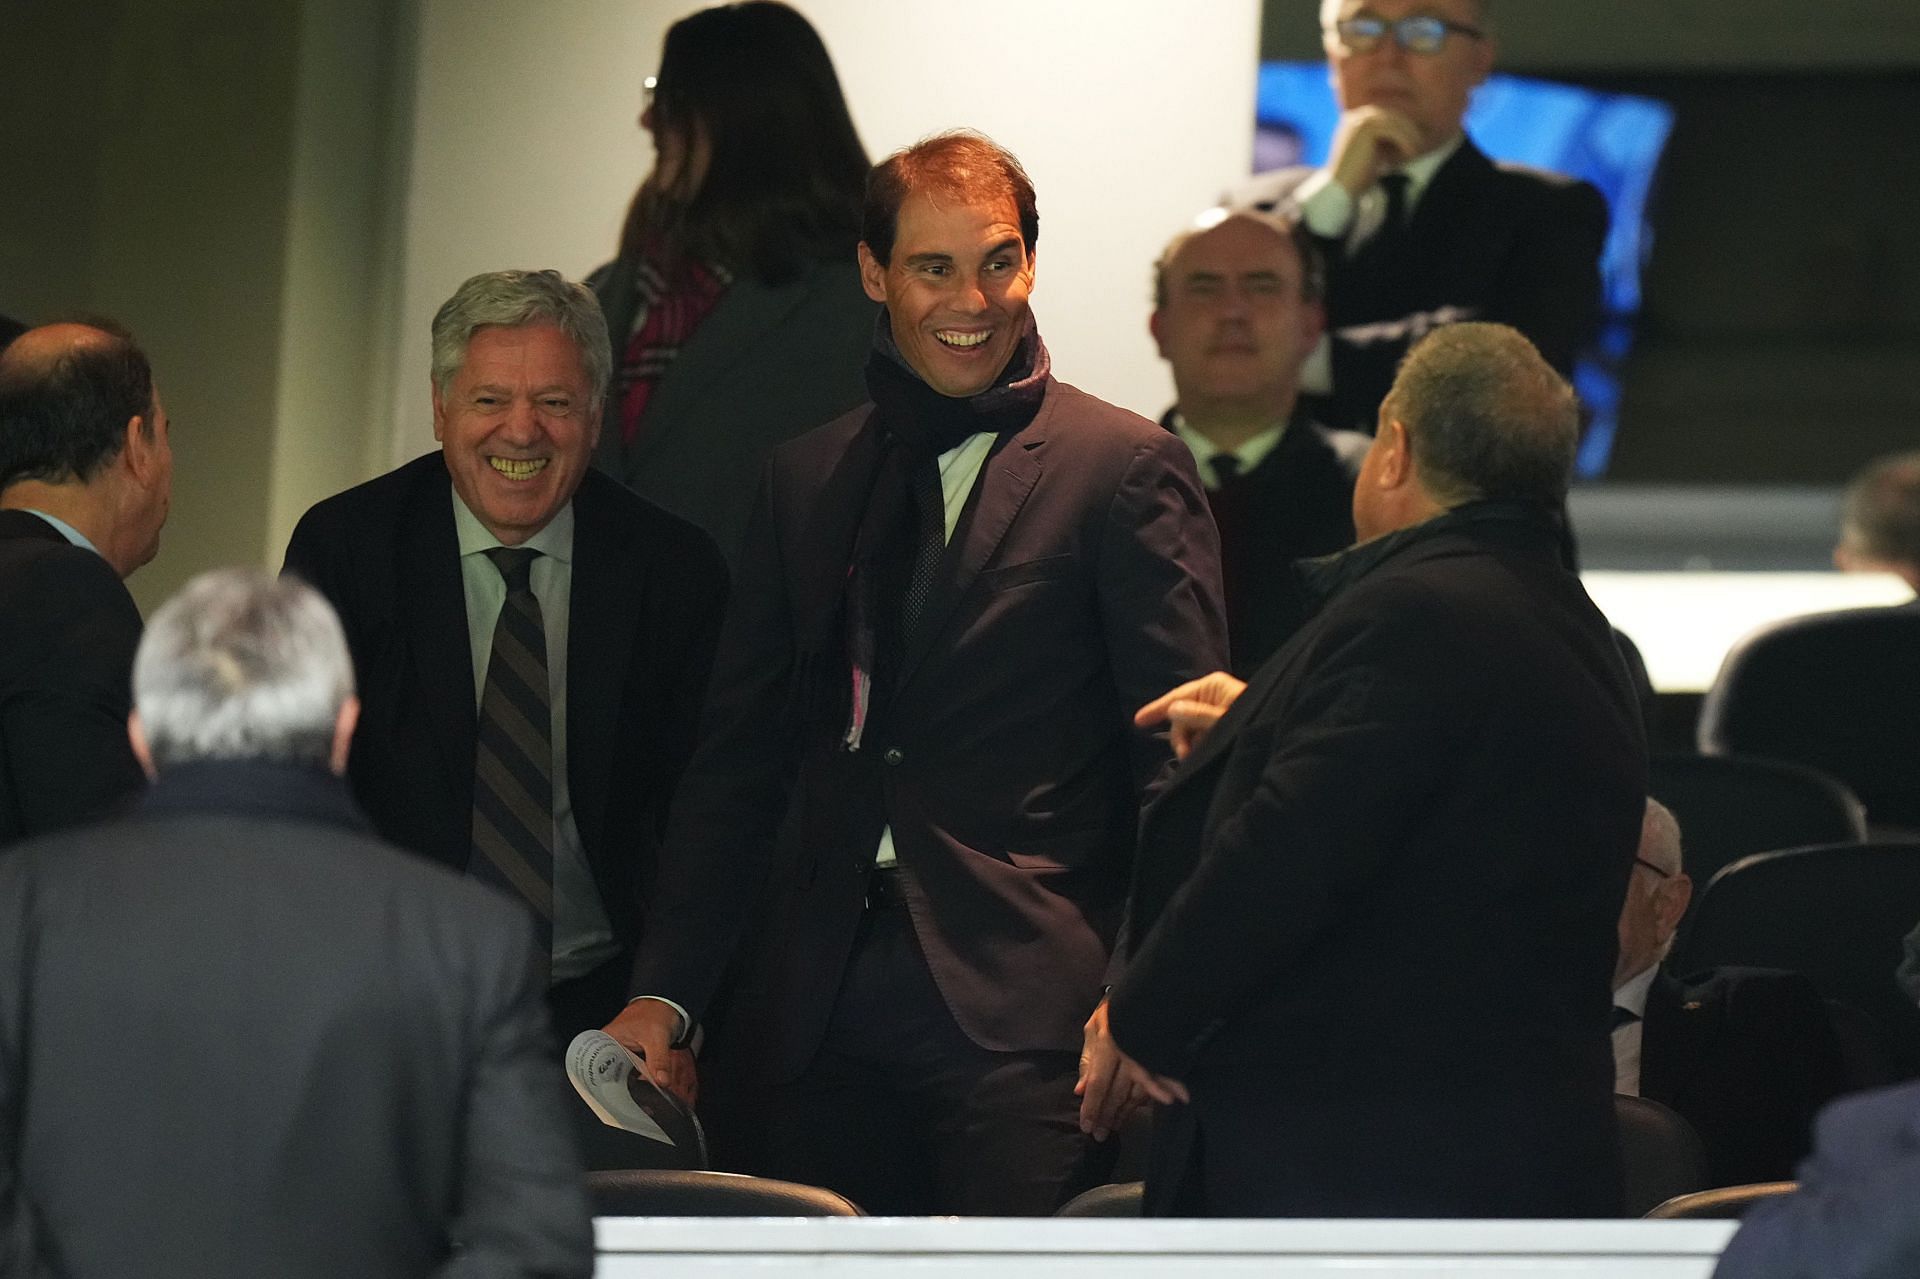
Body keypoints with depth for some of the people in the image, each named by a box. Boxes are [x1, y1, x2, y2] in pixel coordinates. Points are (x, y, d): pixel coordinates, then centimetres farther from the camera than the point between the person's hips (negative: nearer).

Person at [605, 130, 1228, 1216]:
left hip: (1020, 1009, -4)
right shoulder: (806, 480, 17)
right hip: (818, 1018, 5)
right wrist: (666, 994, 8)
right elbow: (741, 754, 18)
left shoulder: (1128, 469, 1)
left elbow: (1183, 759, -3)